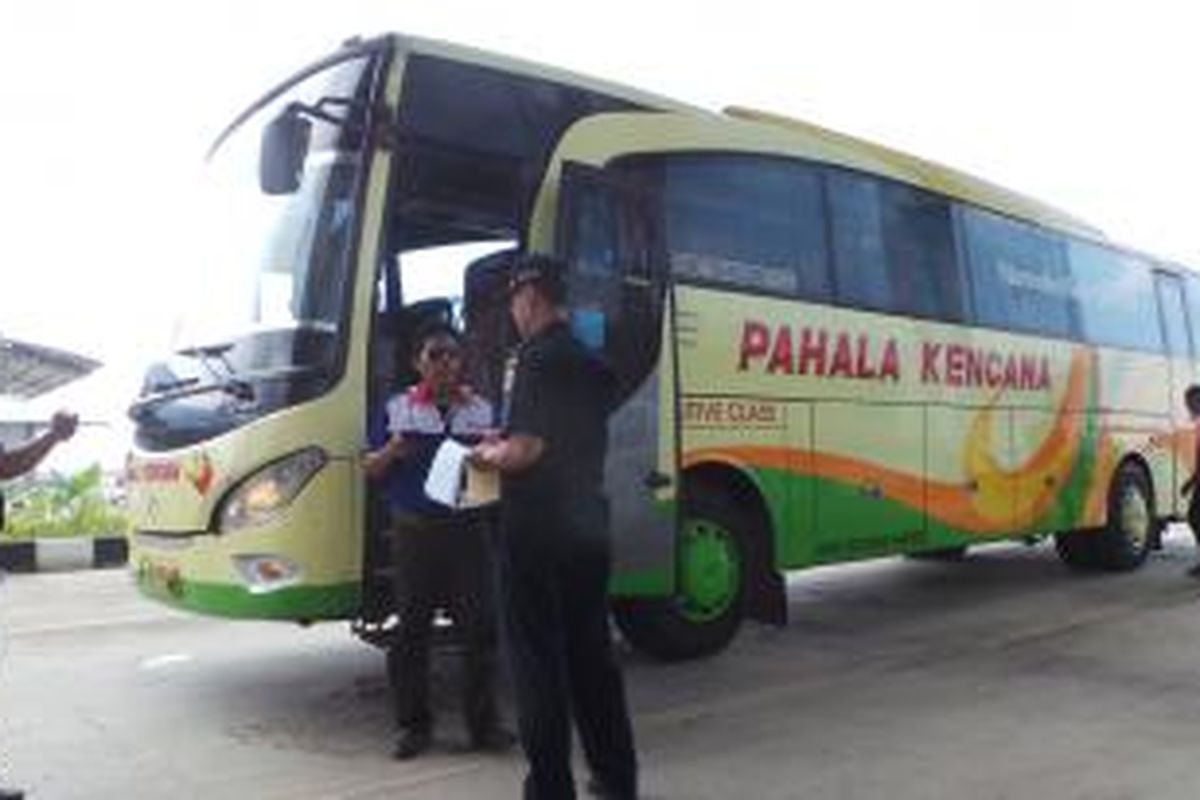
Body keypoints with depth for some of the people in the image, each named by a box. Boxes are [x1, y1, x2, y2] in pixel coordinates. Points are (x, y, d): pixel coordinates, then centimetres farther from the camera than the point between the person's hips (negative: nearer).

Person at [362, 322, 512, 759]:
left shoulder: (481, 409, 10)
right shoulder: (398, 408, 7)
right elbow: (370, 469, 8)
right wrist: (392, 451, -12)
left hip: (466, 530, 1)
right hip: (414, 531, -1)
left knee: (479, 626, 1)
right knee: (411, 628, 4)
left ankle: (484, 723, 13)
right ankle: (414, 724, 17)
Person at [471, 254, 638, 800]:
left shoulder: (539, 357, -13)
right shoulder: (593, 364, 11)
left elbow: (527, 450, -21)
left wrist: (489, 456, -1)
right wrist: (508, 445, 20)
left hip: (536, 533, -8)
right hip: (589, 529, 8)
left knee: (537, 659, 2)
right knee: (592, 653, 17)